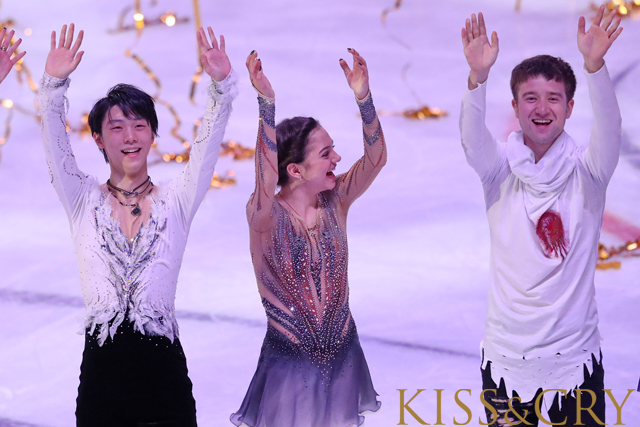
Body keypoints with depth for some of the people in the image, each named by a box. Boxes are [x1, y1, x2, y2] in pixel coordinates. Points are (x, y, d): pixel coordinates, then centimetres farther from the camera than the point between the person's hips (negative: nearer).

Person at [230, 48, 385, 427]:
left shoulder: (335, 203, -5)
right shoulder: (266, 216, -18)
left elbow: (376, 160, -18)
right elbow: (266, 184, -39)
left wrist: (363, 97, -33)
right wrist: (267, 102, -49)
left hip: (343, 355, 4)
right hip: (290, 363, -4)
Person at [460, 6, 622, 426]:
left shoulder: (585, 170, -2)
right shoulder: (501, 170, 0)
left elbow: (609, 130, -21)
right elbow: (473, 138, -20)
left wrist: (595, 65, -39)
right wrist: (479, 76, -39)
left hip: (575, 355, -1)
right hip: (507, 355, 1)